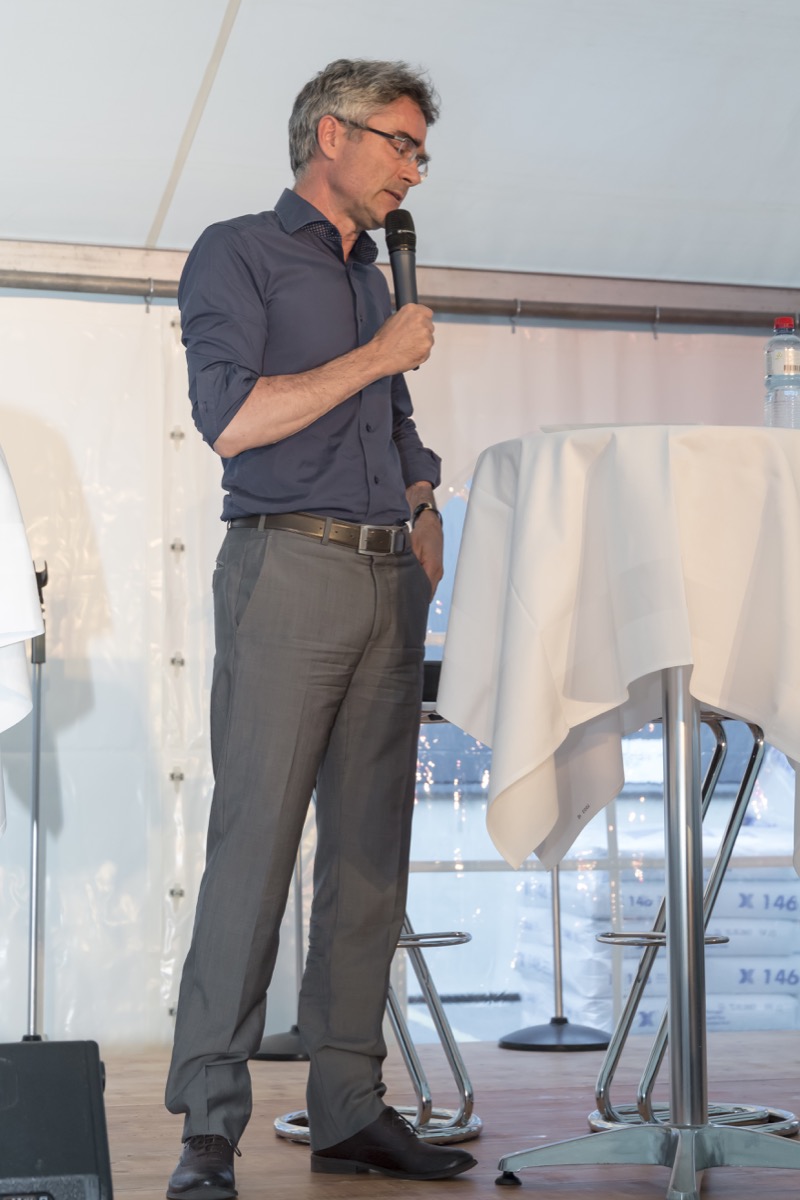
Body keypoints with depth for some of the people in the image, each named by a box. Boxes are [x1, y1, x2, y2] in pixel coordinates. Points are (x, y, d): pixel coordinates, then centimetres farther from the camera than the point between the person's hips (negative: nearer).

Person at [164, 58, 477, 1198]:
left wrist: (425, 509, 9)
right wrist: (378, 355, -5)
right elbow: (232, 417, -10)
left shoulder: (374, 280, 25)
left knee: (371, 853, 4)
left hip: (389, 581, 7)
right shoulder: (238, 253, 3)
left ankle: (350, 1108, 9)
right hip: (289, 568, -7)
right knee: (254, 843, -11)